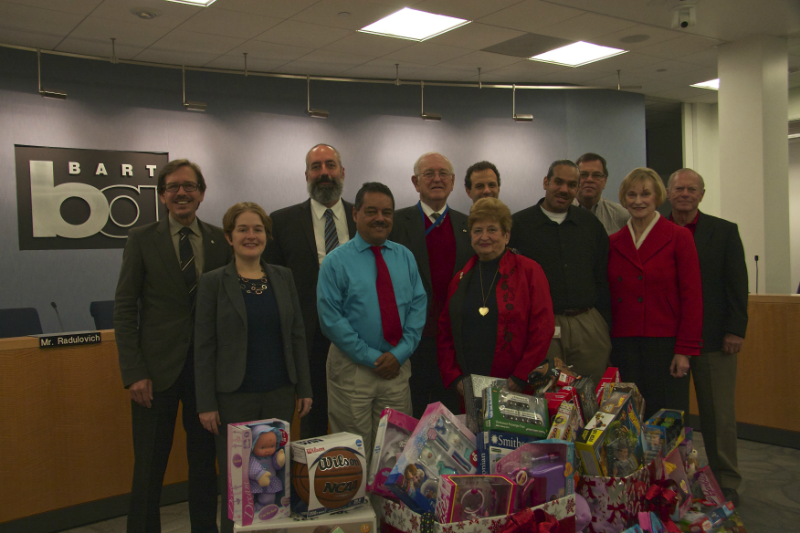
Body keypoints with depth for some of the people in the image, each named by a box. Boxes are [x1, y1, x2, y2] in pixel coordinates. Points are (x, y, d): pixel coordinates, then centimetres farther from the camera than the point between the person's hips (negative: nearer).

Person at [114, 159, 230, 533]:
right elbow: (124, 309, -2)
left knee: (205, 460, 12)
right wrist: (134, 373, -9)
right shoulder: (142, 240, 0)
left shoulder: (221, 241, 5)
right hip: (158, 368, -2)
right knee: (149, 466, 6)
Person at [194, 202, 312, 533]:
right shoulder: (213, 283, -4)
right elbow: (204, 347, -4)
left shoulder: (283, 277, 6)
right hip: (234, 398, -3)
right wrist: (206, 404, -7)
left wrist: (304, 388, 6)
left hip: (280, 394, 3)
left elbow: (297, 335, 8)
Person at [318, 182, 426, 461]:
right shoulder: (336, 261, -5)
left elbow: (418, 306, 4)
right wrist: (371, 357, -12)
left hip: (397, 365, 3)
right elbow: (331, 319, -9)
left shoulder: (405, 257, 8)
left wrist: (400, 353, -9)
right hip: (352, 367, -3)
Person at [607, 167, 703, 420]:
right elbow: (609, 297, 11)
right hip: (623, 344, 3)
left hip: (665, 343, -3)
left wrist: (685, 350, -9)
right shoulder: (613, 243, 10)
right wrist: (607, 346, 5)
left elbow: (692, 296, -4)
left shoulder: (678, 237, -1)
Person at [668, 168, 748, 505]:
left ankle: (725, 483, 19)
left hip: (714, 338, -1)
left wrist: (736, 330, -6)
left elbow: (737, 284, 2)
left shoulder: (725, 231, 5)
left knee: (720, 415, 6)